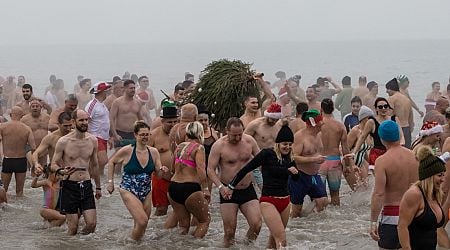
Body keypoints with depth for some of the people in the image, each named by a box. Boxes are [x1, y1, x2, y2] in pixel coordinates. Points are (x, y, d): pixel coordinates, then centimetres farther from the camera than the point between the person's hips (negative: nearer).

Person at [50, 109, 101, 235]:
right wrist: (62, 171, -25)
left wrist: (98, 187, 23)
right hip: (69, 186, -3)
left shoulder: (93, 140, 6)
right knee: (73, 228, -4)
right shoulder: (63, 142, -6)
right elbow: (54, 165, -1)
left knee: (92, 224, -7)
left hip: (86, 186, 3)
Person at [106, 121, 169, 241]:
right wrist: (110, 181, 0)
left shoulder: (153, 152, -1)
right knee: (142, 221, -18)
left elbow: (158, 174, 5)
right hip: (129, 191, -5)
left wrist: (163, 171, -17)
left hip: (146, 192, 5)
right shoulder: (127, 151, -13)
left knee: (141, 225, 11)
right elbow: (111, 162, 2)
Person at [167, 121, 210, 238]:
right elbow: (200, 169, -20)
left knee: (183, 224, 15)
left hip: (173, 187, 7)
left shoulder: (179, 147, 13)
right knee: (205, 220, 8)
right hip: (190, 188, -7)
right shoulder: (198, 147, -7)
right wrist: (205, 189, -19)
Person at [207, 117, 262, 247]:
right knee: (229, 231, -3)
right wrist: (220, 187, -25)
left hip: (248, 190, 3)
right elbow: (210, 169, -10)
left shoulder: (249, 140, -1)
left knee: (256, 225, -10)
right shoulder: (219, 145, -11)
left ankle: (249, 241, 19)